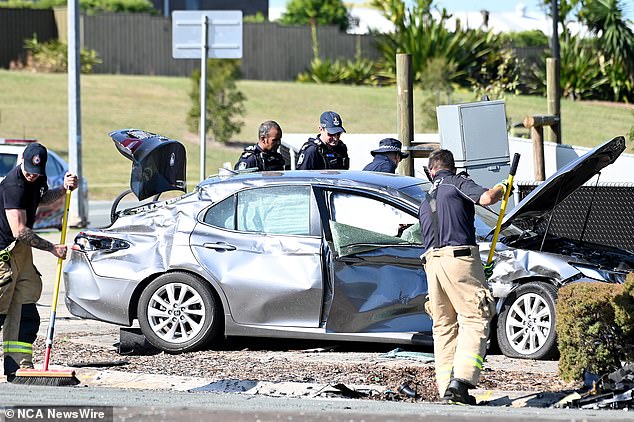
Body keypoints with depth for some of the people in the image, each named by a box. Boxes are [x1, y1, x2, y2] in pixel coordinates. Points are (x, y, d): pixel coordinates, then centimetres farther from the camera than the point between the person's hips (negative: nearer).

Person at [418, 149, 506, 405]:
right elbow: (486, 198, -11)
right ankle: (461, 379, -22)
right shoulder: (458, 182, 6)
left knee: (443, 326, 12)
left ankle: (445, 387, 6)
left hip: (431, 260, 7)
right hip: (459, 257, -6)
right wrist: (501, 189, 10)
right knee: (475, 319, -7)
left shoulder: (425, 201, 28)